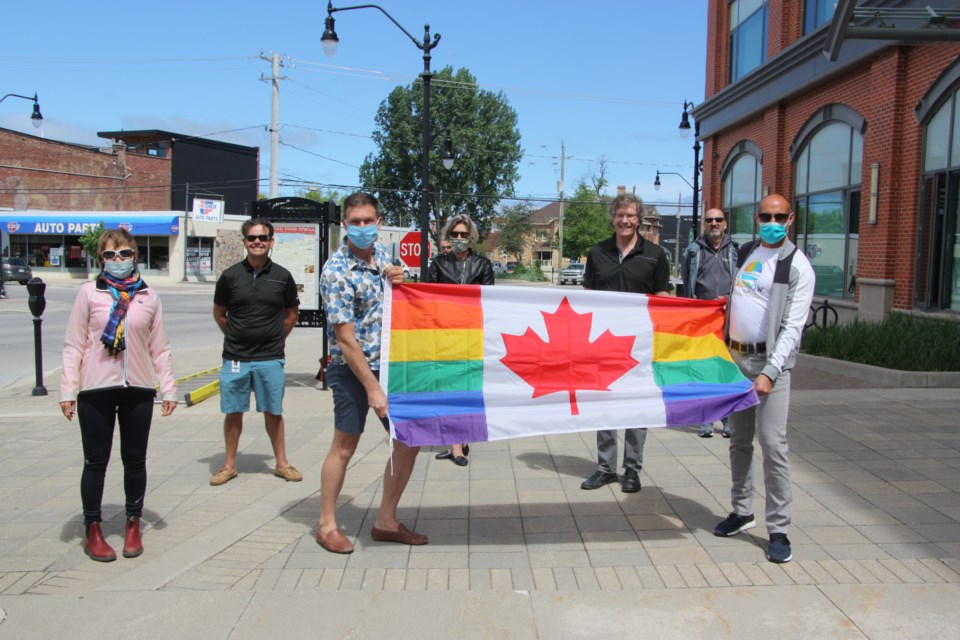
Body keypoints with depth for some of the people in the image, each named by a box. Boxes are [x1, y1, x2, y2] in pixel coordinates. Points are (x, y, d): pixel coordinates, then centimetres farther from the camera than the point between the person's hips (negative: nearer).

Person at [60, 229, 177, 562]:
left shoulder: (148, 297, 6)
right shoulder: (89, 293, 1)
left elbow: (160, 348, 8)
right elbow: (73, 344, 1)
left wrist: (168, 388, 5)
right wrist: (68, 390, -4)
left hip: (139, 389, 2)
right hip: (96, 389, -1)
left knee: (135, 460, 10)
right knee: (96, 462, 7)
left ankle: (133, 525, 26)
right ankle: (92, 530, 21)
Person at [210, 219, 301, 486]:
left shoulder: (282, 276, 0)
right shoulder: (230, 275, -1)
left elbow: (291, 314, 13)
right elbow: (219, 314, 11)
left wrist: (275, 339, 10)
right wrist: (237, 338, 9)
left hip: (270, 358, 0)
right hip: (235, 358, 0)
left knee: (273, 412, 8)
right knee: (233, 412, 8)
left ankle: (281, 463, 20)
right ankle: (229, 465, 22)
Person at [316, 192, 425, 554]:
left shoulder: (380, 253, 6)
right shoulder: (337, 271, -16)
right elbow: (346, 339, -20)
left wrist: (397, 282, -3)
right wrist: (372, 388, -22)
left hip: (390, 363, 7)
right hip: (352, 369, -7)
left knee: (409, 440, 7)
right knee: (345, 446, 2)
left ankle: (386, 522, 21)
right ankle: (327, 525, 20)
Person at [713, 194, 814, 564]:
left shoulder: (797, 266, -6)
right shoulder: (746, 252, 13)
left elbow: (792, 327, -12)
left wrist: (769, 373, -21)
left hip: (770, 360, -6)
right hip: (736, 356, 6)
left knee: (772, 442, -10)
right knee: (740, 439, 12)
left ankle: (779, 530, -1)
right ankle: (742, 511, 25)